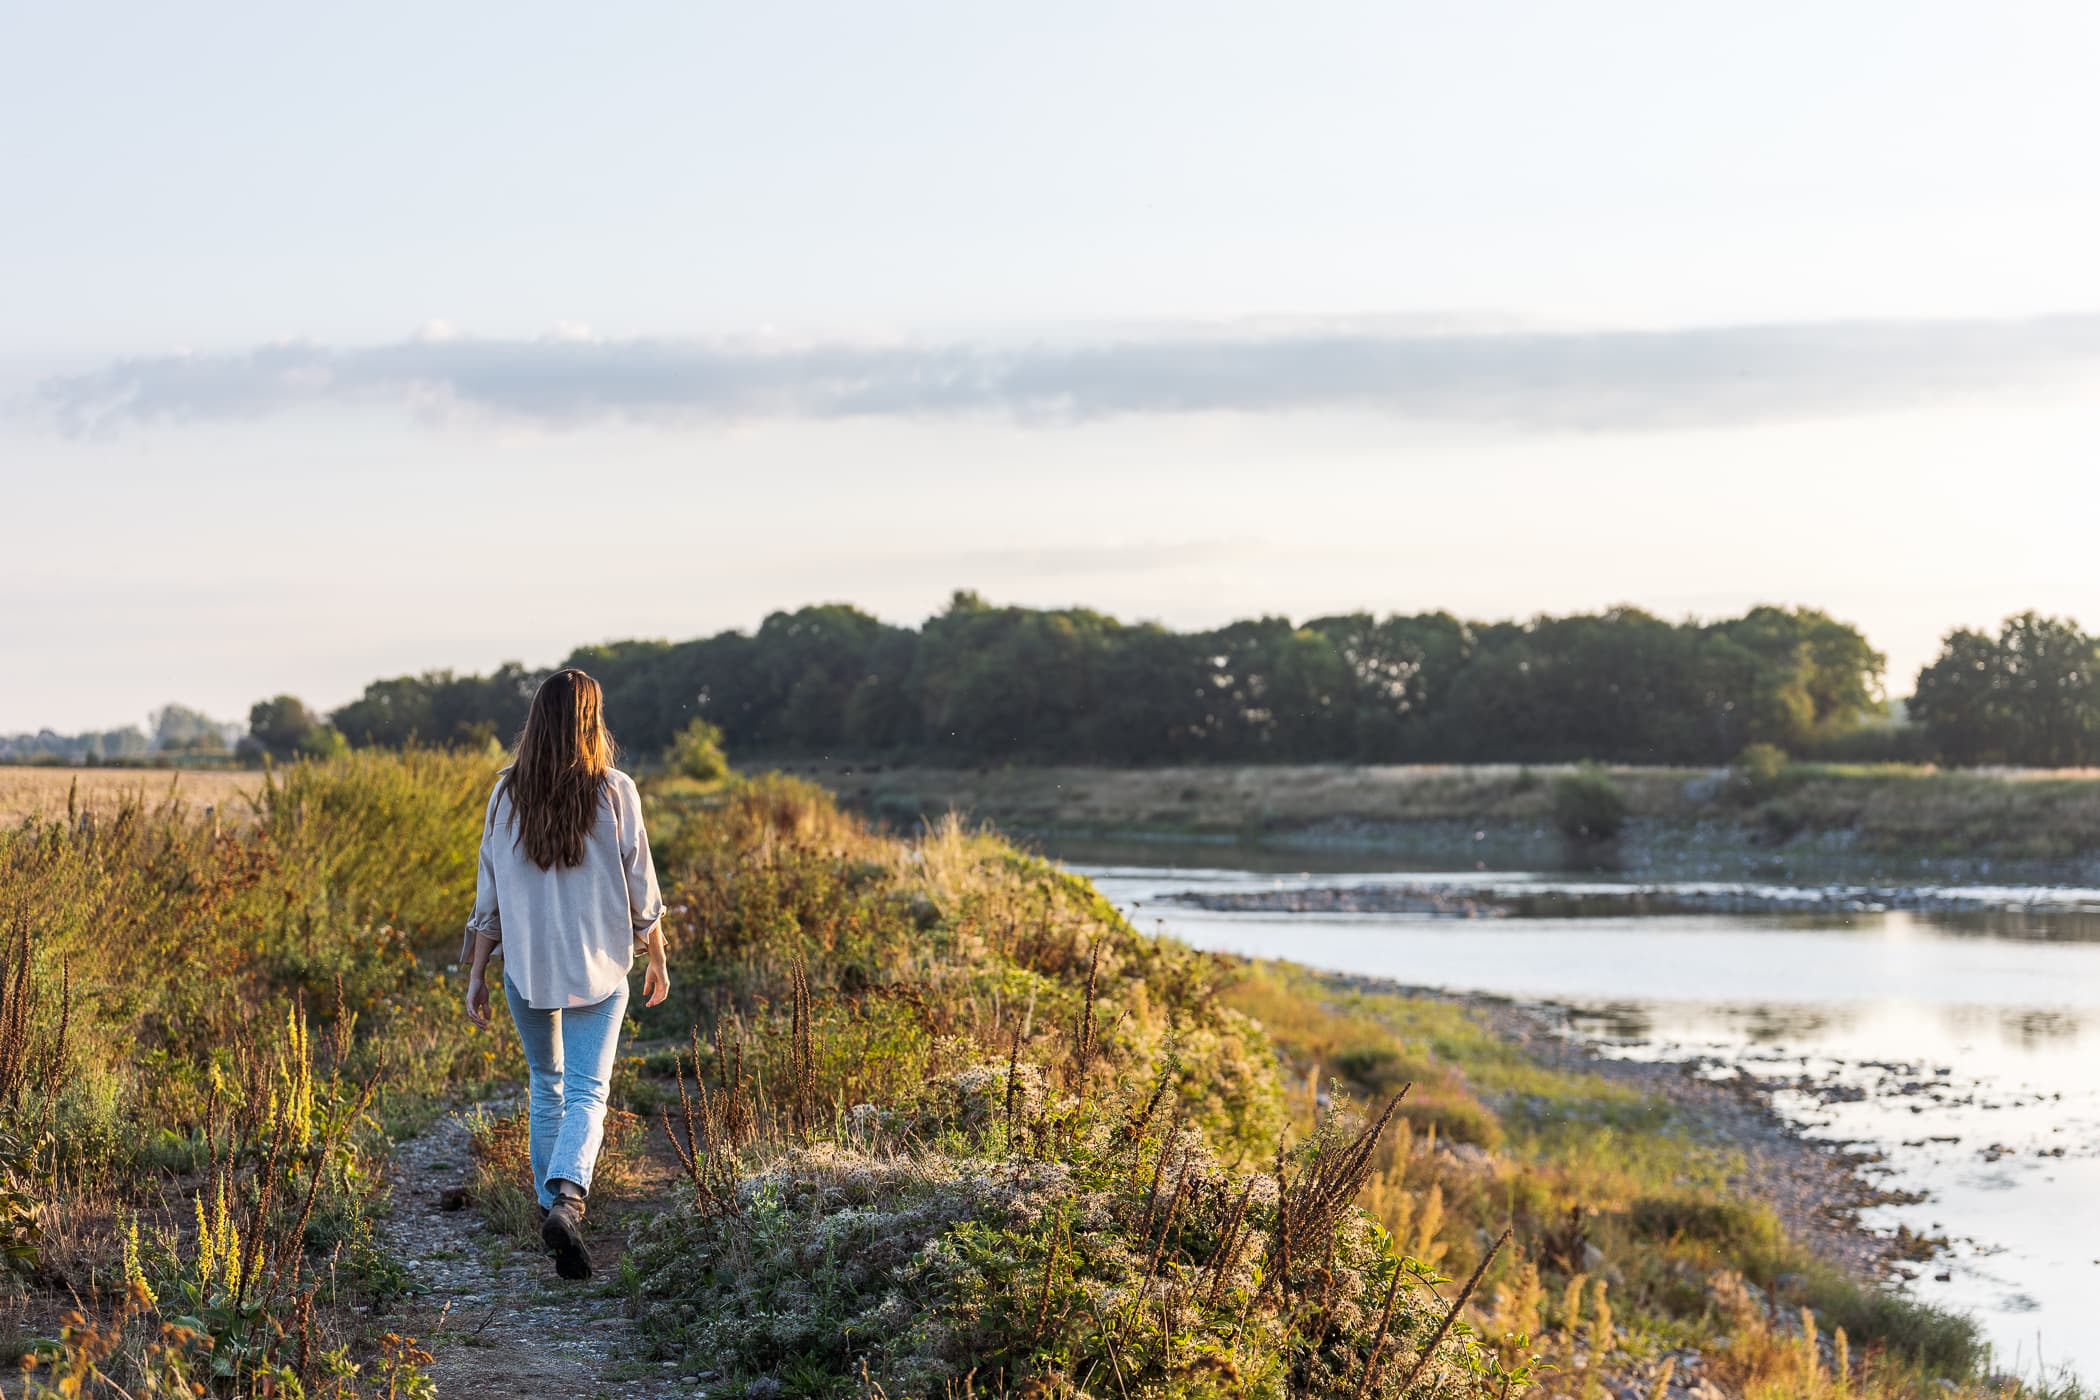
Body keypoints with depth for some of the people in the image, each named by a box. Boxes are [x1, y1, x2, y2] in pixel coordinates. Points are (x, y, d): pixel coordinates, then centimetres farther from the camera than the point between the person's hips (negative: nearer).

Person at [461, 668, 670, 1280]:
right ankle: (567, 1198, -27)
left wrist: (476, 973, 9)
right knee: (586, 1093, -4)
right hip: (599, 967, -2)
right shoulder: (615, 792, -8)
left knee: (546, 1086, 20)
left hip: (526, 966, 3)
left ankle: (551, 1202, 28)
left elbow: (490, 891, 2)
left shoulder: (506, 794, -2)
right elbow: (640, 888, -3)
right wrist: (657, 958, 11)